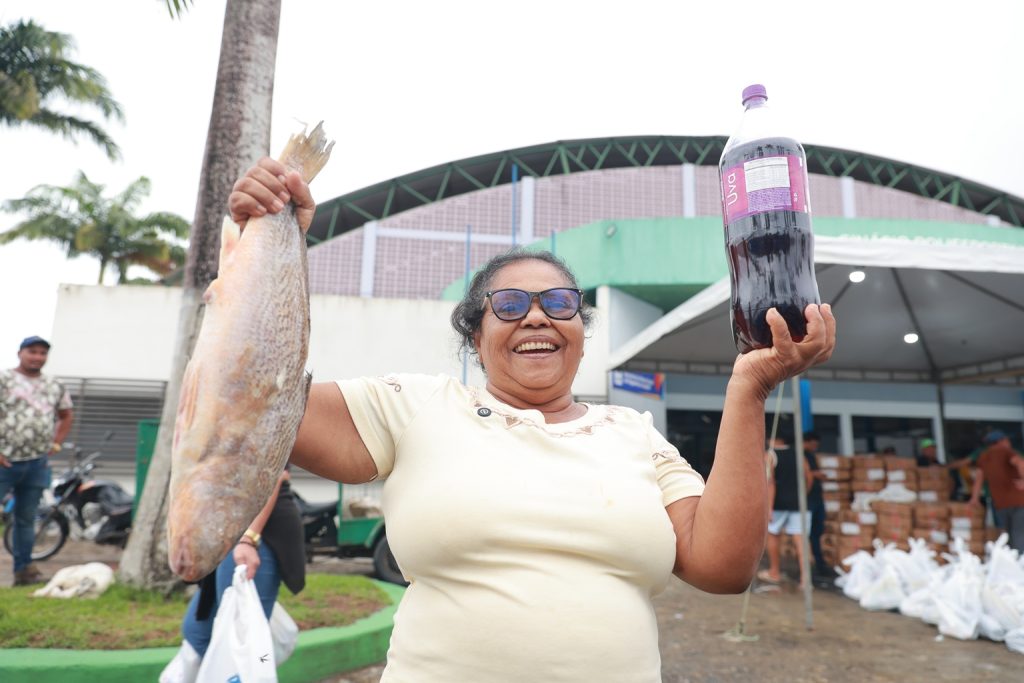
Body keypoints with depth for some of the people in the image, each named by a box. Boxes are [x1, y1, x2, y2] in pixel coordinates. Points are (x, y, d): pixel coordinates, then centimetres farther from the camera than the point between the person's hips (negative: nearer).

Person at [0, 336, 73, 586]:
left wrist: (56, 443, 12)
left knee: (26, 518, 12)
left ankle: (23, 568, 19)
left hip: (37, 464, 4)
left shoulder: (55, 386, 10)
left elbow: (66, 416, 23)